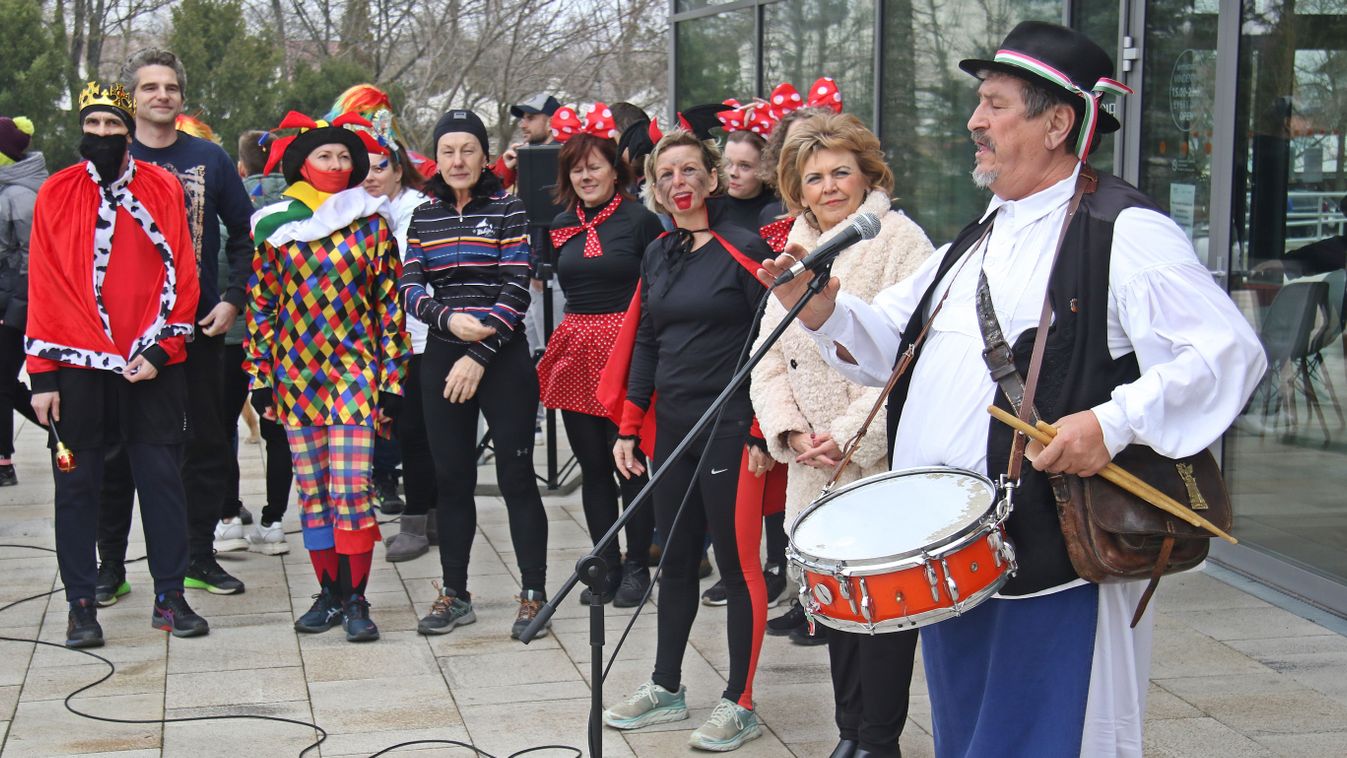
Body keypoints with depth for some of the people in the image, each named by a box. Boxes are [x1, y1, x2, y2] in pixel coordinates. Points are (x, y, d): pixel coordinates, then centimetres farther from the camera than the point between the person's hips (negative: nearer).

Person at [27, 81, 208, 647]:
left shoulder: (163, 189, 3)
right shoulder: (55, 195, 3)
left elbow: (180, 274, 1)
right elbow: (43, 286, 2)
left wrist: (158, 350, -8)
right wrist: (42, 374, -2)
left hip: (152, 366, 0)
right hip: (77, 366, 0)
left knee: (163, 480, 4)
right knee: (77, 485, 5)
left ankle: (169, 597, 14)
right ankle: (81, 604, 14)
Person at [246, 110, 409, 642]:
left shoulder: (371, 223, 3)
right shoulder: (274, 224, 5)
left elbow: (389, 303, 2)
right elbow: (260, 304, 7)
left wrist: (393, 377, -2)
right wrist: (259, 375, 3)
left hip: (355, 372, -2)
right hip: (295, 373, 2)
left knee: (351, 489, -9)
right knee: (313, 492, 7)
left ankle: (355, 599, -3)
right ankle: (328, 593, 17)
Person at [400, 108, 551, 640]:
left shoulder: (509, 209, -3)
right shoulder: (424, 217, 9)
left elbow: (516, 290, -9)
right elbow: (408, 288, 4)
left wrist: (479, 356, -15)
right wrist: (448, 317, -16)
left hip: (502, 358, -4)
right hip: (442, 358, 4)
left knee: (516, 476, -2)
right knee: (451, 477, 9)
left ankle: (534, 594, 5)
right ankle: (454, 594, 19)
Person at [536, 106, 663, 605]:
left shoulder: (640, 220, -5)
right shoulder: (561, 225, 11)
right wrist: (557, 347, 13)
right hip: (576, 353, 5)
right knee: (592, 466, 9)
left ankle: (636, 566, 11)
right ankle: (606, 566, 18)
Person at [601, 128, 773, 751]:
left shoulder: (742, 249, -7)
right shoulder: (657, 256, 12)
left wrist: (762, 430, -13)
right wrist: (629, 427, 11)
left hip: (730, 430, -6)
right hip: (673, 429, 6)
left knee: (737, 563, 0)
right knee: (676, 559, 14)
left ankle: (740, 705, 9)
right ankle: (667, 688, 26)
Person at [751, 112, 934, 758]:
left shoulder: (899, 240, -6)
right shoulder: (795, 253, 15)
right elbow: (769, 358, 13)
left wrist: (851, 435, -17)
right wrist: (791, 430, -3)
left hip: (885, 459, -6)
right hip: (816, 467, 6)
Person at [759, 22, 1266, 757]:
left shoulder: (1124, 232, -11)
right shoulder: (980, 237, 17)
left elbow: (1229, 351, -18)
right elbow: (889, 336, 19)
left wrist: (1116, 421, -27)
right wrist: (822, 309, 0)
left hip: (1054, 562, -8)